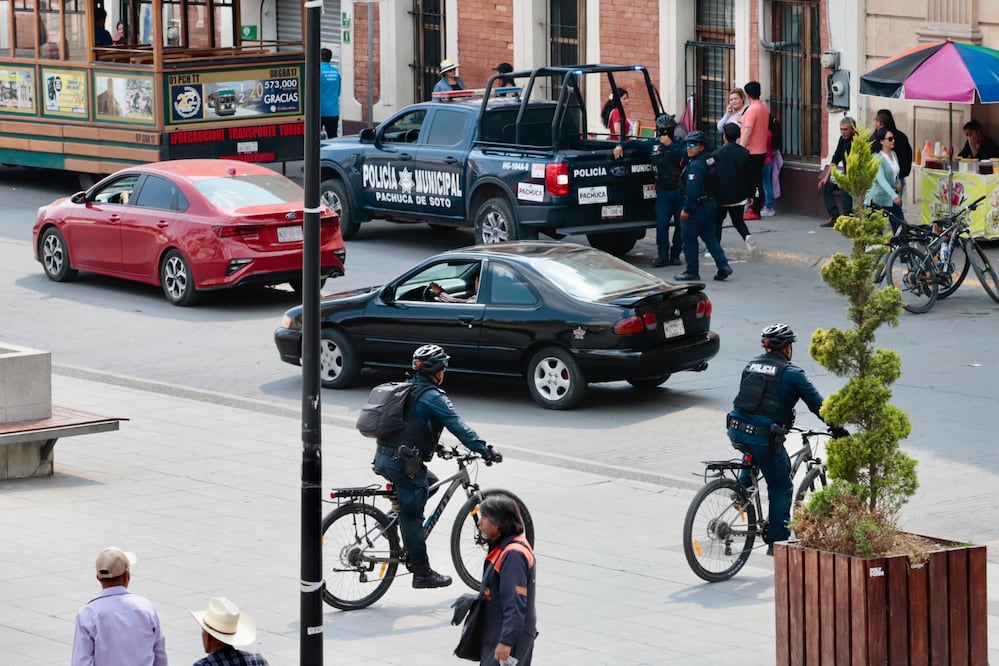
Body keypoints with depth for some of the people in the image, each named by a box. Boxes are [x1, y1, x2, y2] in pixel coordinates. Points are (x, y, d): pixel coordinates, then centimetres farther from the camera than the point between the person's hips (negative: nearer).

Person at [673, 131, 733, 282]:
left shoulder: (695, 165, -19)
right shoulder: (704, 162, 13)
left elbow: (693, 190, -24)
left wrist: (686, 209, -20)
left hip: (697, 206, -10)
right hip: (709, 203, 10)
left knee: (689, 239, 1)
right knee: (710, 237, 12)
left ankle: (692, 272, 6)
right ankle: (723, 266, 4)